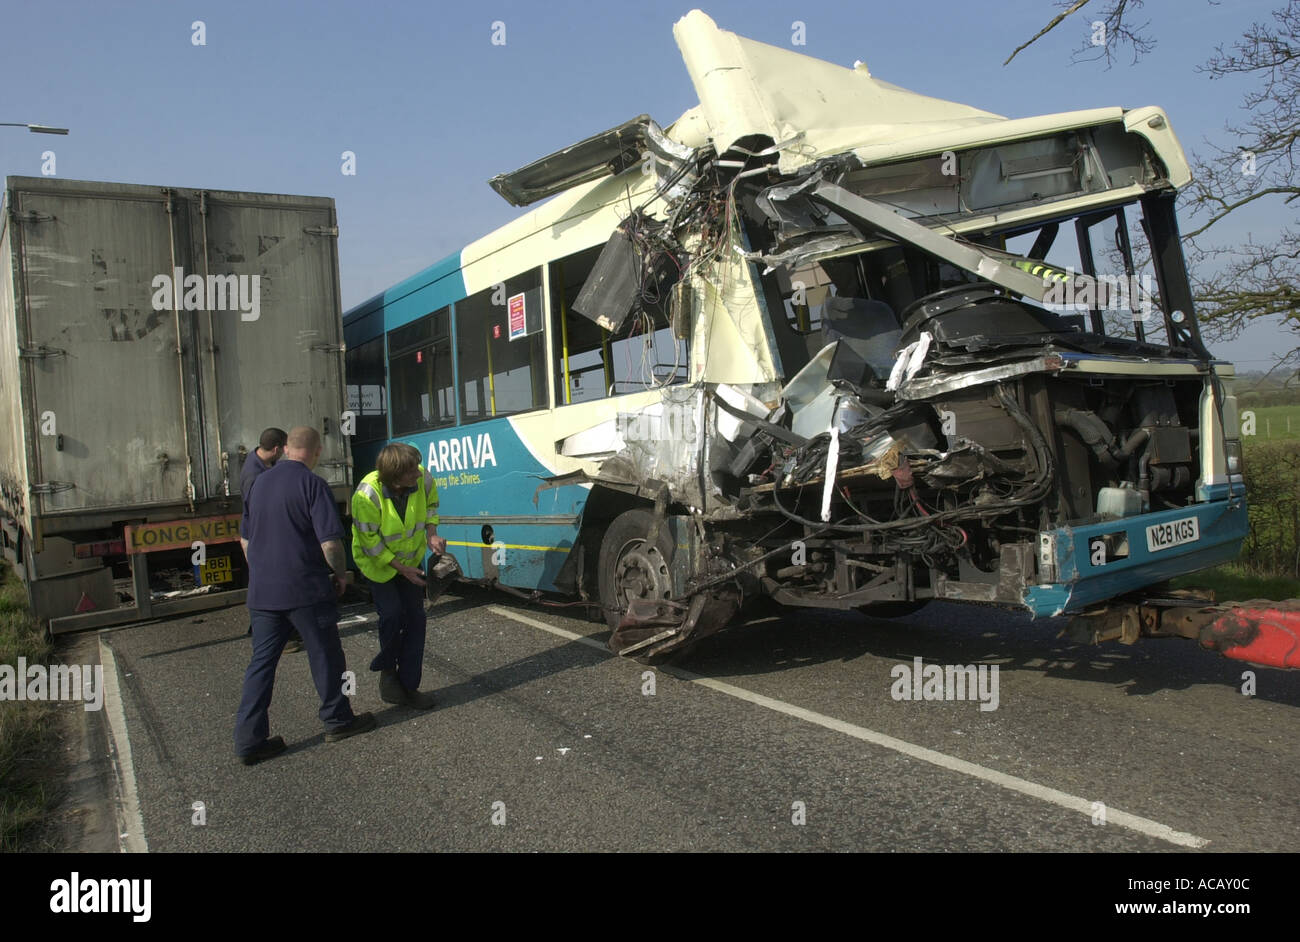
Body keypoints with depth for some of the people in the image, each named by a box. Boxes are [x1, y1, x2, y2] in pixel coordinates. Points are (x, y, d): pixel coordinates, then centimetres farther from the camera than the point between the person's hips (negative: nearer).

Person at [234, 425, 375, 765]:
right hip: (305, 588, -6)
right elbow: (330, 543, -17)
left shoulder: (261, 482, 9)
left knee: (262, 661, 10)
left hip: (262, 592, 6)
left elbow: (246, 539, 18)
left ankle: (249, 740, 11)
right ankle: (337, 721, 23)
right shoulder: (312, 484, -13)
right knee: (325, 655, 10)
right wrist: (341, 574, -1)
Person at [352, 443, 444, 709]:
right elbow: (370, 543, -22)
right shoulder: (367, 495, -33)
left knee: (415, 618, 1)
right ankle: (387, 670, 11)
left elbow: (430, 504, 3)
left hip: (412, 558, 4)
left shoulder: (423, 479, -21)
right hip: (377, 562, -4)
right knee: (392, 614, -18)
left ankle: (408, 686, 12)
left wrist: (431, 533, -12)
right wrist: (401, 568, -20)